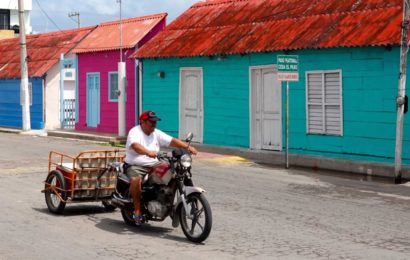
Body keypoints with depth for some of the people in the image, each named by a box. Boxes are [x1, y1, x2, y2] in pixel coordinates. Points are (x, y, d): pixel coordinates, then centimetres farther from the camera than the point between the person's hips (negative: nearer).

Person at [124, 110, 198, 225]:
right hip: (135, 166, -6)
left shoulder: (156, 133, 11)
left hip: (153, 165, 6)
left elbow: (172, 141, 4)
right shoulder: (135, 132, -10)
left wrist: (187, 146, -12)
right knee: (136, 180, -37)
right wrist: (148, 152, -50)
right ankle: (137, 209, -23)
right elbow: (135, 146, -30)